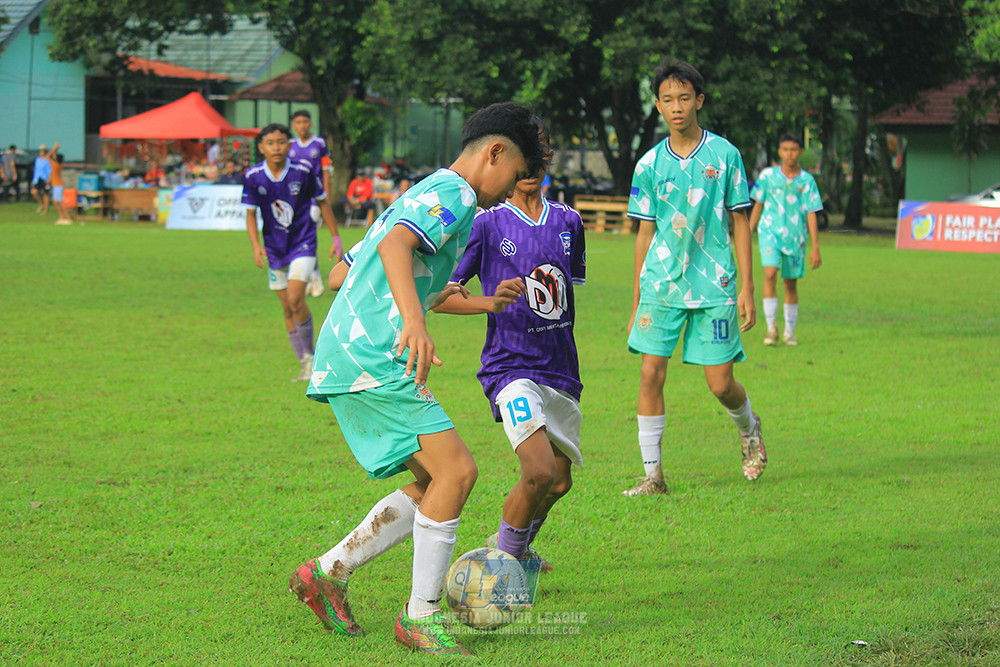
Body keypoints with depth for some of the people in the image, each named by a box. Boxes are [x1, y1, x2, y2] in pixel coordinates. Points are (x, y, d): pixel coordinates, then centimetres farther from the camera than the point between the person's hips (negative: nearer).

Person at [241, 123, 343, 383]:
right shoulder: (253, 176, -8)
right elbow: (251, 213, 1)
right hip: (274, 248, 3)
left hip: (303, 244, -3)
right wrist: (255, 245, -14)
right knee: (287, 309, 6)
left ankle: (309, 354, -2)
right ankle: (305, 362, 19)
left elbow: (323, 202, 2)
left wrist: (336, 238, 4)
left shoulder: (303, 171, -12)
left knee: (295, 299, -20)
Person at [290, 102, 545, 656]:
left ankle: (326, 574, 13)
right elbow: (395, 244, -26)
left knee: (434, 484, 10)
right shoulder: (455, 194, -6)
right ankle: (421, 618, -8)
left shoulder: (424, 192, 25)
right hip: (372, 359, -11)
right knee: (457, 470, -14)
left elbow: (347, 271, 33)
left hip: (347, 355, 11)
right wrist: (415, 319, -41)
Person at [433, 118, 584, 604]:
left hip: (560, 368, 6)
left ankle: (518, 553, 36)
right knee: (540, 471, -24)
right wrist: (489, 302, -21)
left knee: (559, 482, 9)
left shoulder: (568, 223, 10)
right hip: (510, 365, -6)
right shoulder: (488, 225, -4)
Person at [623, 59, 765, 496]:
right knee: (651, 373, -8)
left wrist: (746, 289, -2)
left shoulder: (724, 155, 1)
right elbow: (645, 233, 11)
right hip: (660, 283, 2)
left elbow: (740, 224, 4)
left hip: (713, 285, -2)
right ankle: (652, 473, 1)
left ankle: (749, 427, 33)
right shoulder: (649, 165, 6)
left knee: (720, 385, -1)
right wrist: (636, 302, 10)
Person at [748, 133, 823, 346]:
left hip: (796, 237, 1)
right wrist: (748, 234, 10)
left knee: (791, 283, 7)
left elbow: (811, 214, 1)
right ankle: (771, 328, -15)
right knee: (770, 274, -20)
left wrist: (815, 247, -4)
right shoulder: (768, 175, 2)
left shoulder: (807, 180, 1)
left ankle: (789, 332, 20)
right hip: (770, 232, -1)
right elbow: (757, 205, 11)